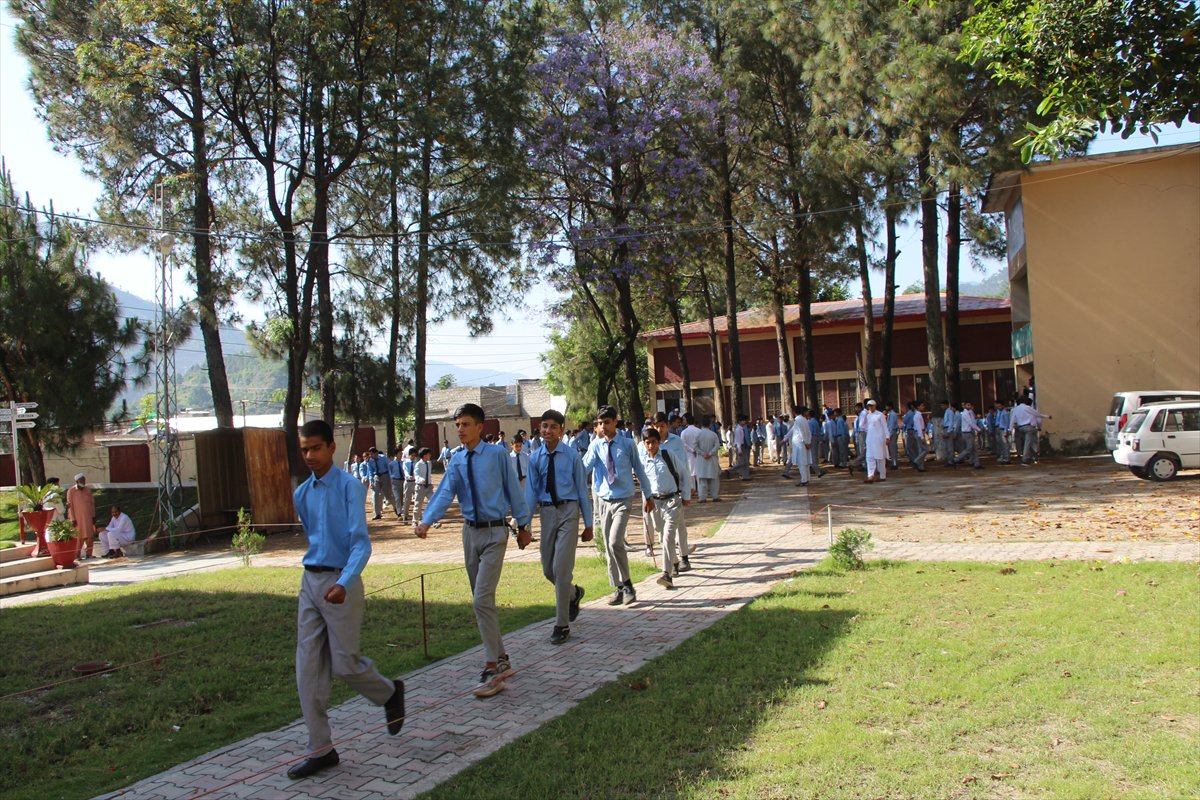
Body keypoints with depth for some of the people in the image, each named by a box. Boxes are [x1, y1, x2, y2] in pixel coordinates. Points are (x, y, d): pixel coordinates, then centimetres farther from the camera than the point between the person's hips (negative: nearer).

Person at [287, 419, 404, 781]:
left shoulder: (349, 487, -11)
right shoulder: (301, 494, 9)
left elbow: (361, 542, -18)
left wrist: (344, 582, -30)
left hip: (340, 582, -6)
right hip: (310, 581, 6)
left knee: (345, 663, 0)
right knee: (308, 668, 4)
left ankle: (390, 694, 31)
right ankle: (321, 749, 12)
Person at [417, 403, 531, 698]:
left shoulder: (498, 454, -8)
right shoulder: (457, 460, 4)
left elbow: (513, 490, -2)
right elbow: (445, 493, -9)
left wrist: (523, 525, 3)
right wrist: (426, 521, -26)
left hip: (495, 532, -6)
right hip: (470, 532, 6)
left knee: (483, 599, -14)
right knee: (483, 600, 12)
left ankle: (492, 668, -7)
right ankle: (500, 660, 26)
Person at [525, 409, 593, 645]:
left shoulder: (572, 455, -6)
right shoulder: (535, 457, 2)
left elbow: (582, 489, -1)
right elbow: (531, 492, 5)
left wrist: (588, 524, 0)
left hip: (568, 511, -4)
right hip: (547, 512, 4)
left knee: (561, 569, -8)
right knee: (548, 570, 12)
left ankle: (562, 625, 5)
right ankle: (573, 593, 44)